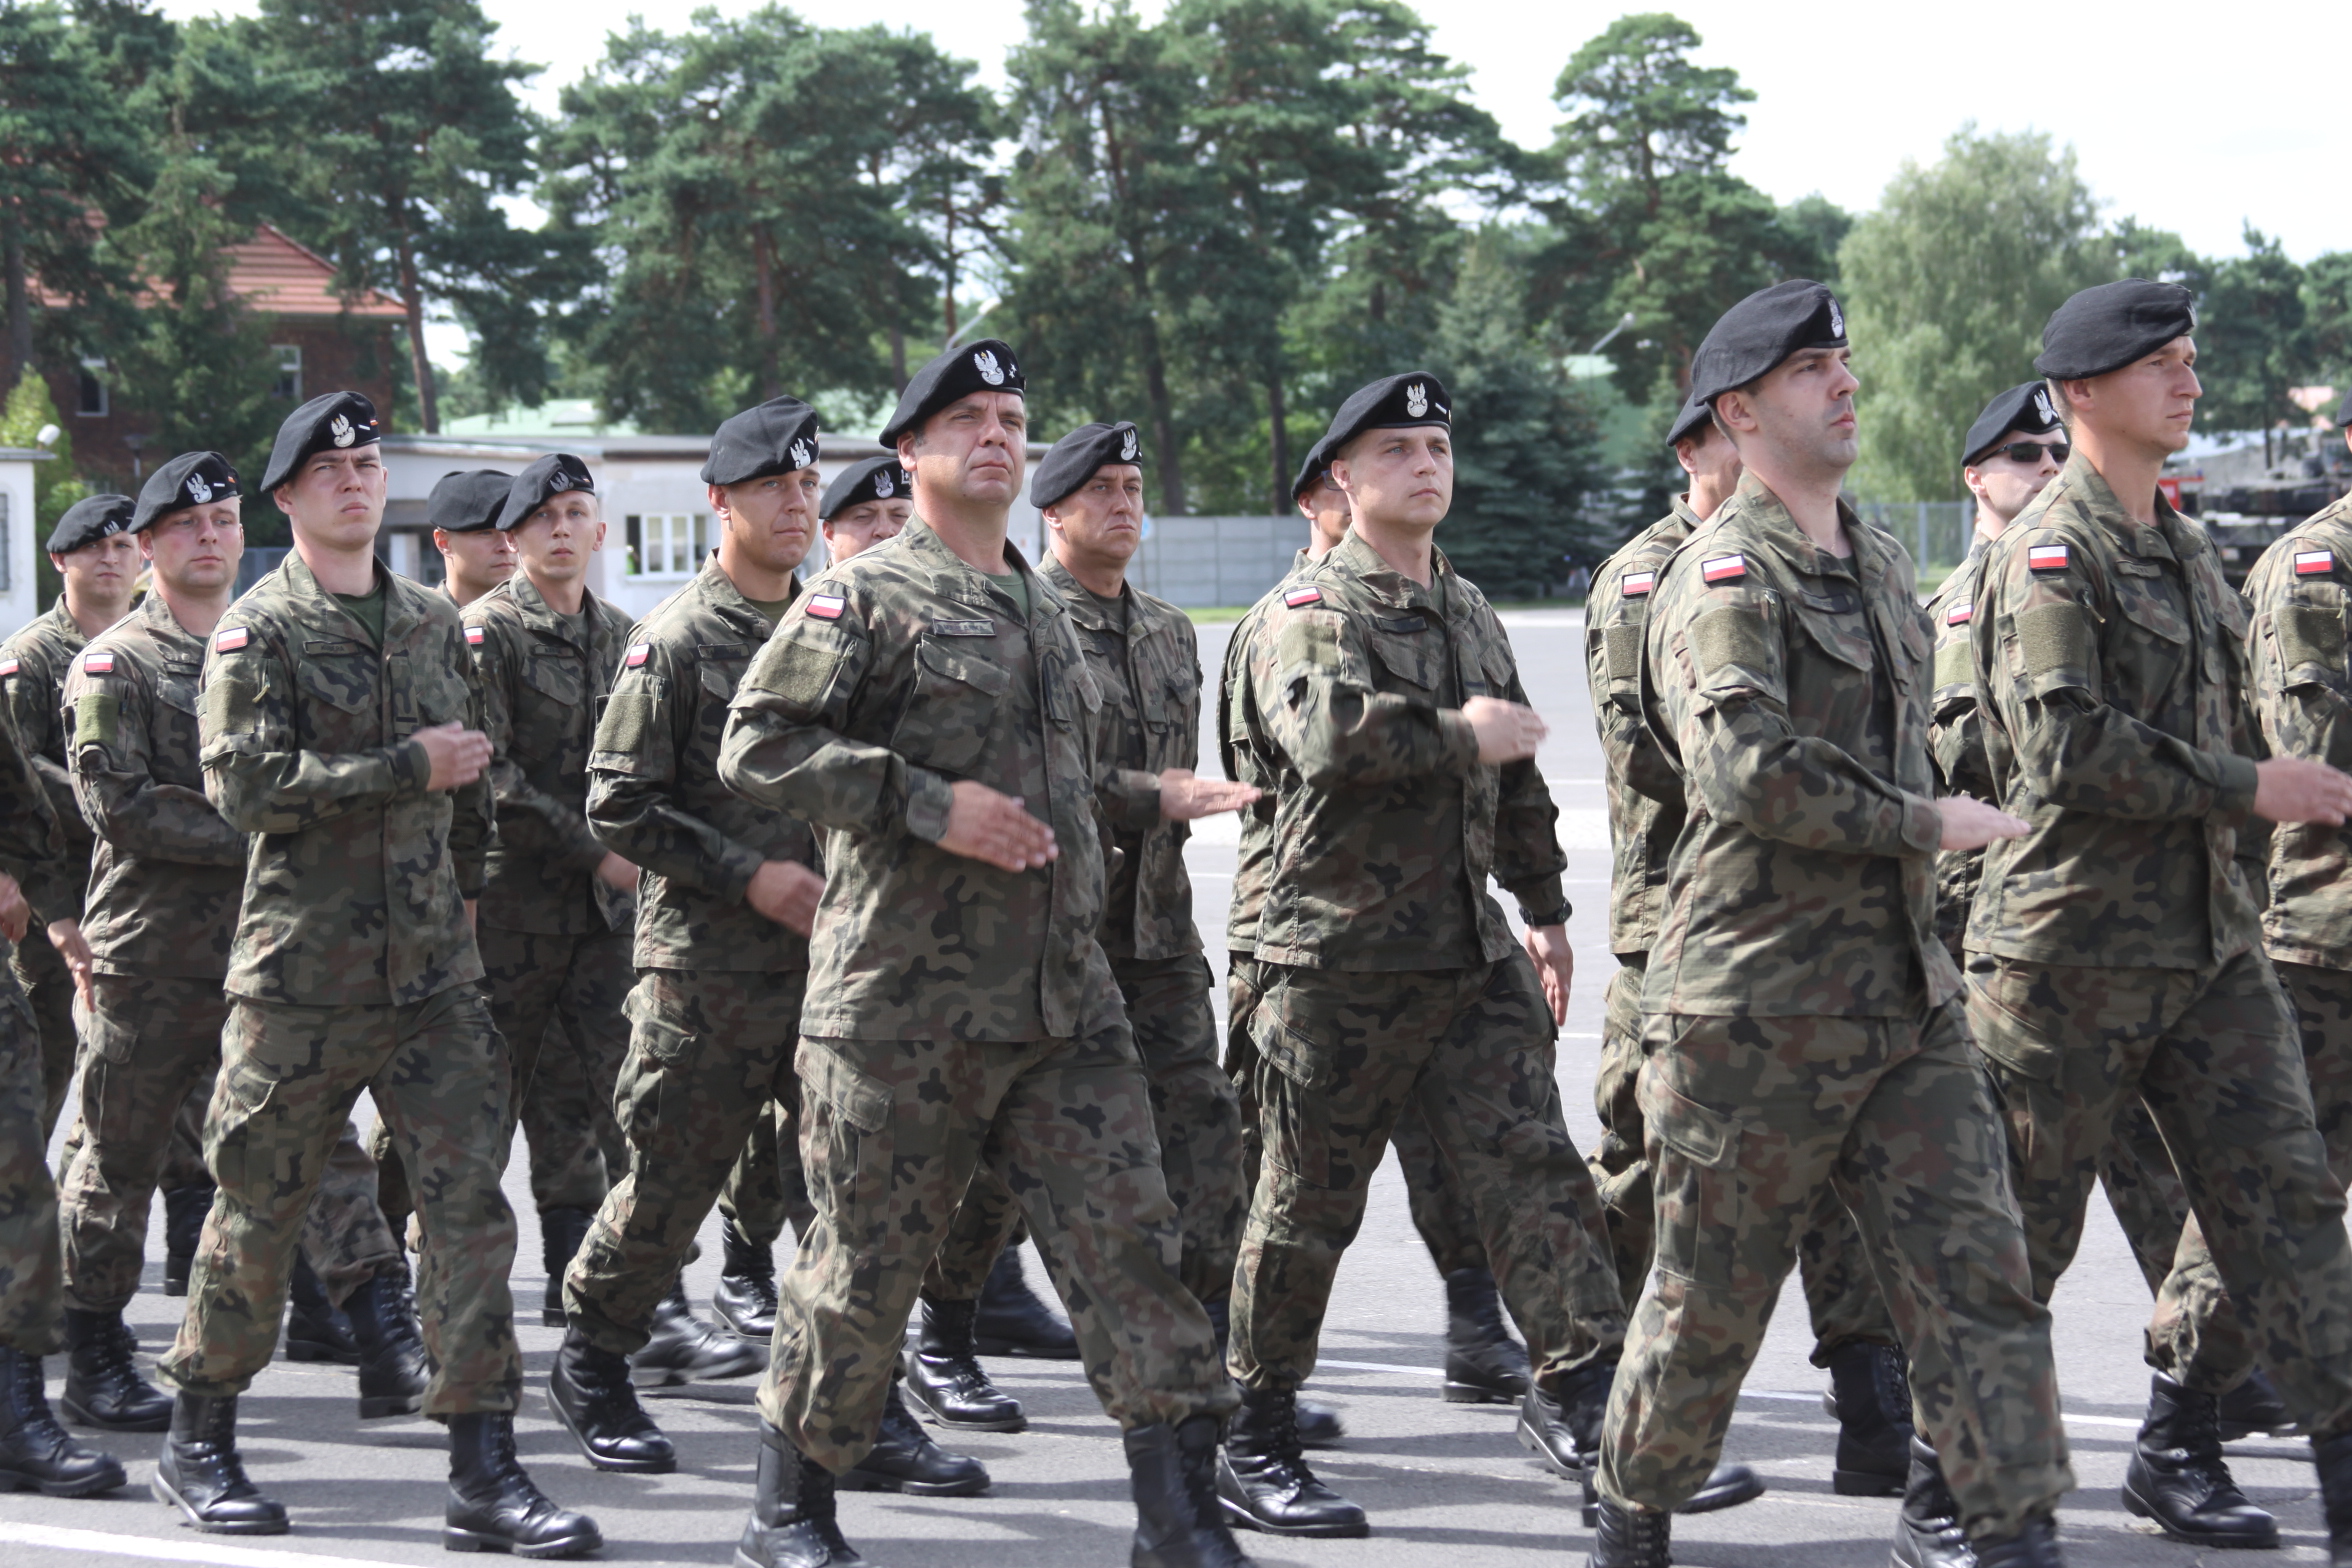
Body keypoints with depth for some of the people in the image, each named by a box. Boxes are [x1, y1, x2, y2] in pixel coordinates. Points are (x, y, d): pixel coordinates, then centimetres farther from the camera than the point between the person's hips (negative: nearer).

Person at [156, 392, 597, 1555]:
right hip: (302, 970, -4)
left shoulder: (435, 624, 14)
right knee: (259, 1208, 5)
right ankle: (197, 1441, 22)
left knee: (468, 1203, -3)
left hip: (434, 970, 5)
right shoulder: (258, 631, -4)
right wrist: (409, 768, -16)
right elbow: (244, 782, -18)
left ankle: (483, 1471, -2)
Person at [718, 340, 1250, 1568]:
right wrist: (930, 805, -19)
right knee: (865, 1261, 3)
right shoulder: (863, 599, -4)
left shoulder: (1046, 615, 19)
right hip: (904, 1004, -6)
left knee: (1128, 1236, -2)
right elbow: (759, 744, -14)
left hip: (1065, 1003, 6)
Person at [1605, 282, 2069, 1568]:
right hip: (1757, 1012, -7)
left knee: (1975, 1267, -2)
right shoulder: (1722, 579, -13)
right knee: (1710, 1302, 6)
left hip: (1904, 993, 7)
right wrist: (1928, 825, -18)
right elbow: (1751, 773, -27)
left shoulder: (1879, 562, 14)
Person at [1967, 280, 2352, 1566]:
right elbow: (2066, 744, -23)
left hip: (2210, 935, 8)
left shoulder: (2182, 544, 15)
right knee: (2022, 1222, 4)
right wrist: (2248, 788, -18)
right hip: (2070, 949, -8)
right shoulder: (2049, 552, -12)